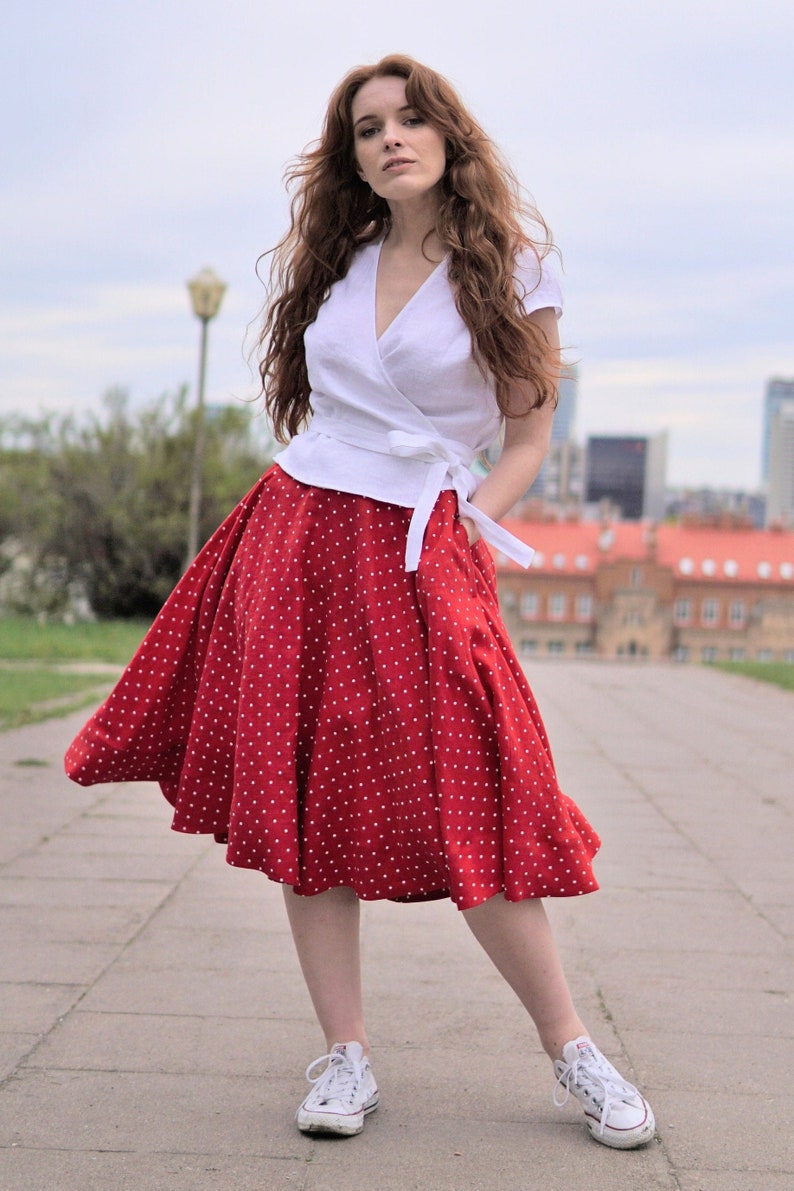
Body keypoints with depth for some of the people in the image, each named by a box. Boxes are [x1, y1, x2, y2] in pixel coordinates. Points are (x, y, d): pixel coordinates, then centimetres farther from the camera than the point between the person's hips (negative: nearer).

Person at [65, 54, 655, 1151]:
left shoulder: (508, 269, 2)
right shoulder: (332, 265, 14)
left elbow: (530, 435, 5)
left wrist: (474, 519, -8)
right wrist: (313, 499, 12)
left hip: (417, 556, -4)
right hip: (295, 540, 4)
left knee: (465, 808, -11)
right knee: (301, 800, -1)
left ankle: (572, 1050, 4)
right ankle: (345, 1057, 9)